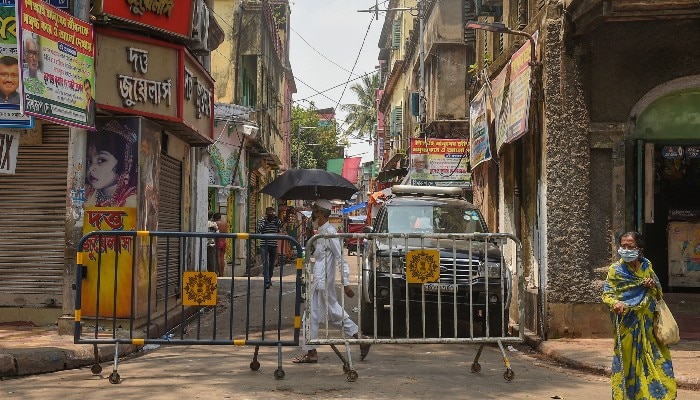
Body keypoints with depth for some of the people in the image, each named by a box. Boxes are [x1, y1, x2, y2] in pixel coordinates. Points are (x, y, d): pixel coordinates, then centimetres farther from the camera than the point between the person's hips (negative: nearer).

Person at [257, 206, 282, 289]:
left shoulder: (276, 220, 7)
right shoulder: (262, 220, 3)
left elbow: (280, 226, -12)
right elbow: (259, 230, -11)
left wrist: (276, 217, -17)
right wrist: (264, 221, -15)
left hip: (274, 245, 3)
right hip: (264, 245, -3)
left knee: (272, 264, 12)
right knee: (265, 263, -14)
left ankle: (269, 279, 30)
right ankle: (267, 281, -22)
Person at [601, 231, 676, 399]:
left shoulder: (647, 266, 8)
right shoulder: (615, 270, -3)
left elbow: (658, 295, 17)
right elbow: (607, 294, -6)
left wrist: (654, 286, -5)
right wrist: (615, 304, -28)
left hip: (647, 321, 4)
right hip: (627, 323, -4)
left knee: (657, 358, 6)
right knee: (627, 359, -2)